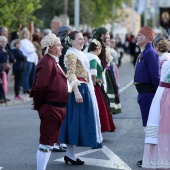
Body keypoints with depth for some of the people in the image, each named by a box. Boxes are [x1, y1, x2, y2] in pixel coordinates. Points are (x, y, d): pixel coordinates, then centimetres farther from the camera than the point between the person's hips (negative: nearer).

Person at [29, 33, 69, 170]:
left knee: (50, 143, 15)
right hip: (50, 108, -10)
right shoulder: (46, 62, -17)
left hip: (59, 108, 10)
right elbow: (40, 86, -23)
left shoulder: (54, 61, 15)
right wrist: (37, 105, -12)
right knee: (46, 143, -6)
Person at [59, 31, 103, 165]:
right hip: (77, 89, -10)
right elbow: (71, 75, -19)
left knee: (81, 120, 9)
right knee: (75, 120, -7)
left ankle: (70, 153, 12)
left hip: (85, 89, 10)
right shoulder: (71, 54, -11)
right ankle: (70, 154, -4)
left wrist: (89, 91, 22)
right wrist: (76, 92, -26)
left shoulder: (80, 54, 18)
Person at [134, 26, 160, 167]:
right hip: (143, 92, 10)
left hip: (148, 94, -10)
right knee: (148, 125, 14)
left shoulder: (150, 53, -16)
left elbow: (155, 76, -20)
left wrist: (157, 94, -17)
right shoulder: (144, 53, 15)